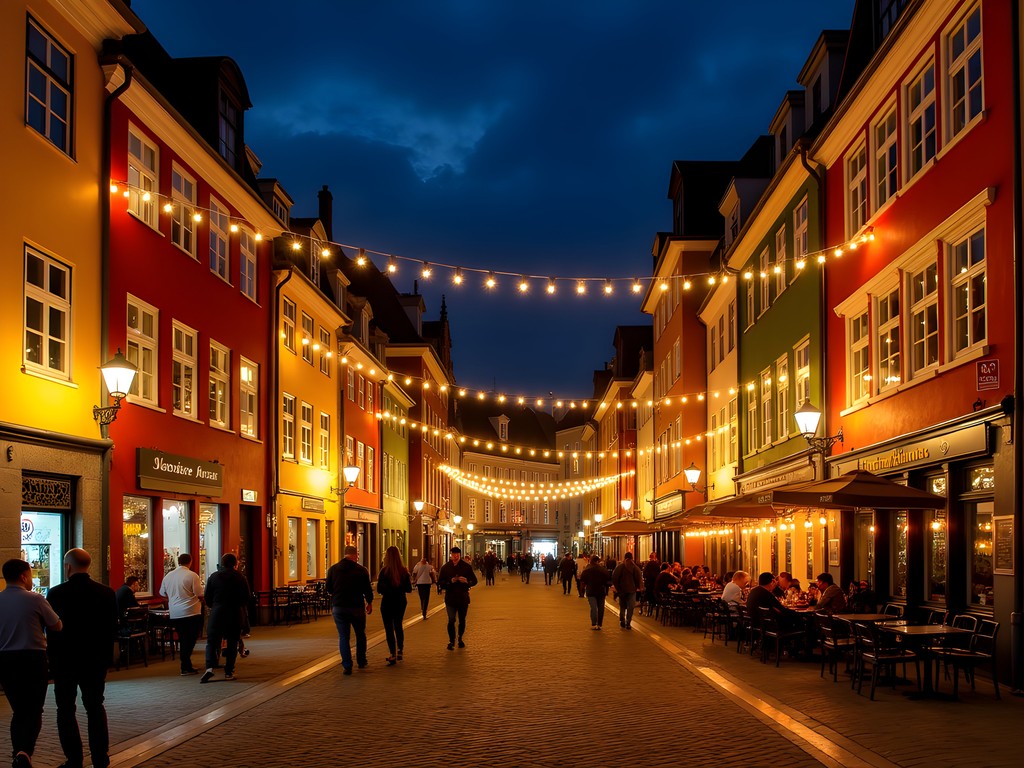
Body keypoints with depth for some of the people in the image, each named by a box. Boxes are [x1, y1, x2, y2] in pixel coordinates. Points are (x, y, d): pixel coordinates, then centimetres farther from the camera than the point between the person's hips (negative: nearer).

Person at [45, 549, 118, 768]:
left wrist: (51, 659, 4)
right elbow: (112, 629, 0)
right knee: (95, 707, 15)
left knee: (66, 710, 8)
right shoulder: (107, 593, -5)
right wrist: (106, 657, 11)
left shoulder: (56, 594, -13)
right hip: (96, 660, 3)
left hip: (64, 660, -3)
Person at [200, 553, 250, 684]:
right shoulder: (241, 578, 2)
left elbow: (207, 598, 4)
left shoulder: (213, 577, 2)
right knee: (232, 643, 7)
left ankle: (210, 667, -16)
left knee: (212, 641, 3)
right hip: (235, 614, 0)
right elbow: (246, 599, 5)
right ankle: (229, 672, 6)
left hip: (217, 613, 0)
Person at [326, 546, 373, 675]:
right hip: (357, 607, -1)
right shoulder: (362, 570, -6)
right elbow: (367, 589, 0)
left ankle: (347, 666, -2)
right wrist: (369, 603, 17)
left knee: (343, 637, 4)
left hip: (338, 607, 1)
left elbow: (328, 589, 5)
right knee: (360, 635, 17)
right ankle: (361, 662, 25)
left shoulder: (333, 569, -1)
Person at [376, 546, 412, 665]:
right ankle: (399, 651, 26)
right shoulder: (404, 571, -5)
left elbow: (379, 590, -15)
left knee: (389, 628, 3)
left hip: (387, 603, -4)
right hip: (401, 602, 4)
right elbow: (409, 589, 0)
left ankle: (393, 655, -3)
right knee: (398, 626, 22)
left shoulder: (384, 571, -16)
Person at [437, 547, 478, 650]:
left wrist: (467, 581, -17)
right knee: (451, 620, -10)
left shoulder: (466, 566, 2)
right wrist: (450, 582, -17)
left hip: (463, 598, 1)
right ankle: (451, 641, 1)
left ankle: (460, 639, 30)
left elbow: (474, 581, 5)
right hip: (450, 598, -1)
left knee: (462, 620, 11)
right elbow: (440, 582, 1)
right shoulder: (445, 567, 2)